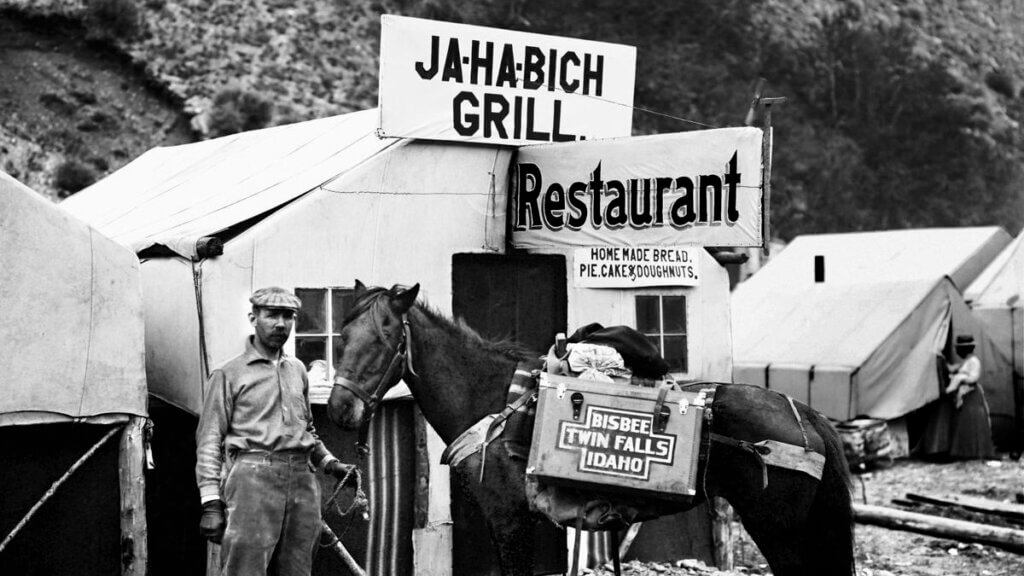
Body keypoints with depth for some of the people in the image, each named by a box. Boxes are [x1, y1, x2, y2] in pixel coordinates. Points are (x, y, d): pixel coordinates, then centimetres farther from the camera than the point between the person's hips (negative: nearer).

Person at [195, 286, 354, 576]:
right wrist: (211, 502, -11)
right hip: (252, 476, -5)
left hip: (302, 479, 5)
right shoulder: (229, 373, 1)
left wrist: (330, 463, 12)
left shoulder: (297, 370, 18)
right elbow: (209, 441, -3)